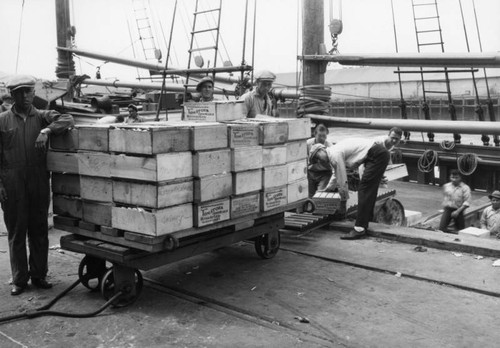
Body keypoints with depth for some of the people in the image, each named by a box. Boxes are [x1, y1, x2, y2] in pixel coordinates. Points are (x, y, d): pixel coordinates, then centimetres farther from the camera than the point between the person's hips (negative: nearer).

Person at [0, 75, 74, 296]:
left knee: (39, 230, 7)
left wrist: (47, 130, -24)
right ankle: (19, 279, 14)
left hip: (39, 184, 1)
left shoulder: (42, 117, 8)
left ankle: (39, 275, 19)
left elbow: (68, 120, -8)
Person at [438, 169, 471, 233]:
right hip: (447, 209, 3)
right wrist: (444, 205, 12)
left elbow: (467, 202, -14)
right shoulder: (446, 186, 6)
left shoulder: (465, 188, -7)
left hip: (458, 210, -2)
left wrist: (458, 211, -21)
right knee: (441, 228, -13)